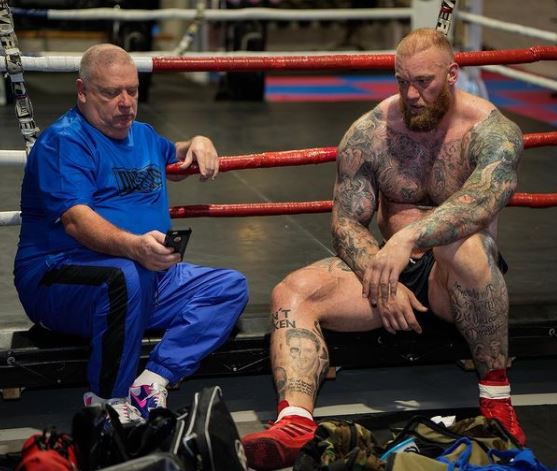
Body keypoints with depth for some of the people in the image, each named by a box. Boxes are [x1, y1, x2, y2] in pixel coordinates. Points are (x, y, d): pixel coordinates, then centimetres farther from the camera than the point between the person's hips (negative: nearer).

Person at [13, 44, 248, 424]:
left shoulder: (142, 135, 21)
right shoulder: (64, 141, -7)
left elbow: (173, 160, 45)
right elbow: (76, 220, -22)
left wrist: (199, 144, 19)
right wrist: (135, 246, -40)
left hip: (150, 275, 9)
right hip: (58, 280, -8)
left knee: (231, 286, -7)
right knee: (125, 277, -41)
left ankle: (154, 380, -22)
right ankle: (109, 403, -23)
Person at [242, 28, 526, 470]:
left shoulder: (492, 132, -12)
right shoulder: (369, 133, 0)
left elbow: (482, 201, -32)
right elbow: (347, 223, -2)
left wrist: (409, 236, -46)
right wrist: (383, 281, -21)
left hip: (456, 279, -4)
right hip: (391, 265, 4)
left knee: (464, 244, -40)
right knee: (292, 293, -19)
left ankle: (497, 395, -26)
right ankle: (296, 422, -40)